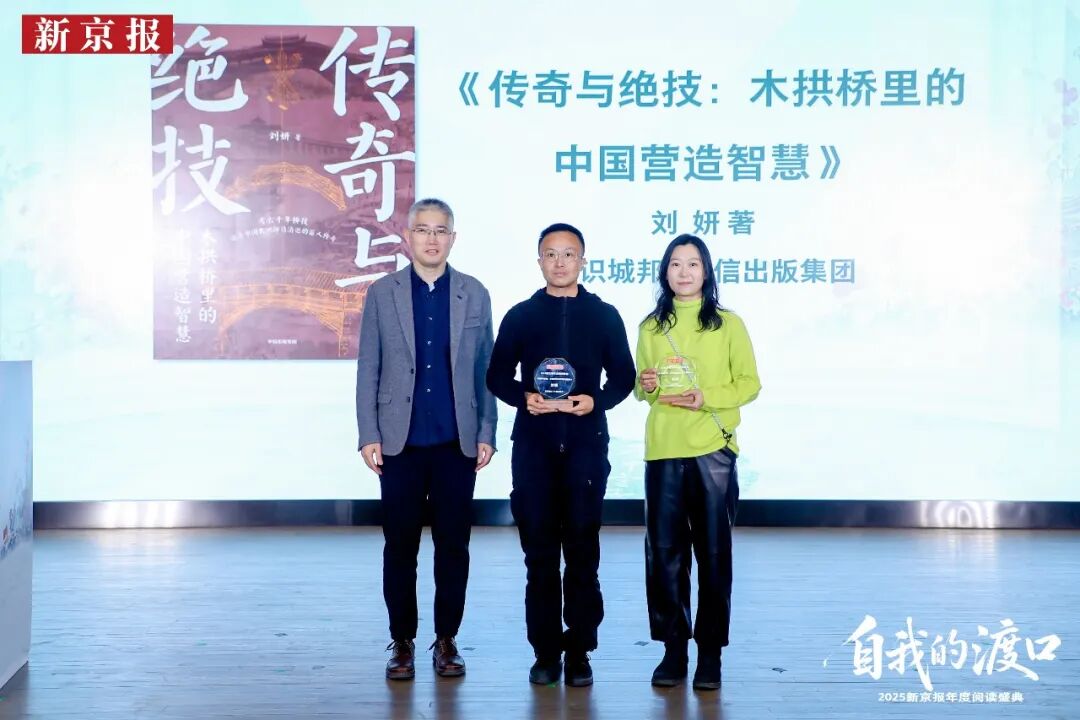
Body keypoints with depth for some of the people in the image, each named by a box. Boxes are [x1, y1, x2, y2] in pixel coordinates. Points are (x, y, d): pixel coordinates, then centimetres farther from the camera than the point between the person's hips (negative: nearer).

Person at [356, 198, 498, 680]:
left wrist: (486, 435, 1)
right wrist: (368, 436, -3)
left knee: (453, 545, 5)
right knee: (400, 546, 5)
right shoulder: (382, 293, 4)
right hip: (400, 442, 0)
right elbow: (367, 368, 4)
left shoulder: (474, 294, 6)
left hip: (457, 443, 1)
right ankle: (402, 642, 16)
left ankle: (446, 640, 17)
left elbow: (485, 369, 6)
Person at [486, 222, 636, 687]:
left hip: (586, 445, 0)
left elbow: (623, 376, 8)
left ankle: (579, 652, 9)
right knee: (539, 552, 3)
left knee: (582, 552, 1)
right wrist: (524, 397, -12)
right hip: (533, 446, 1)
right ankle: (546, 652, 10)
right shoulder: (520, 316, 8)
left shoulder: (604, 315, 7)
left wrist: (597, 401, -12)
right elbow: (497, 376, 8)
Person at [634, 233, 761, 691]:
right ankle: (673, 648, 14)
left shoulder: (728, 324, 3)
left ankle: (710, 652, 12)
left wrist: (707, 398, -14)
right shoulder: (651, 327, 10)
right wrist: (645, 387, -7)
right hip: (663, 451, 2)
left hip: (713, 450, -2)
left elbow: (749, 383, 1)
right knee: (664, 551, 3)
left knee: (713, 551, 2)